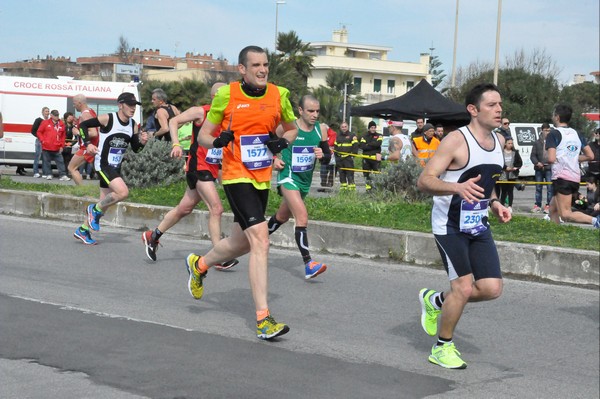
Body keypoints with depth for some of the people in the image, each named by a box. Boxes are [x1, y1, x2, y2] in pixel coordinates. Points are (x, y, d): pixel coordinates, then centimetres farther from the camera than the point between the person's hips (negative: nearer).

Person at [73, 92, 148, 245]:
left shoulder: (133, 125, 4)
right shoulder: (107, 119, -14)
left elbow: (135, 148, 11)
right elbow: (83, 125, -7)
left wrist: (142, 142, -10)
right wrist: (87, 143, -17)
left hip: (116, 167, 7)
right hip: (103, 164, -7)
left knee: (105, 202, 11)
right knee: (123, 192, -25)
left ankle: (82, 230, 27)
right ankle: (95, 209, -1)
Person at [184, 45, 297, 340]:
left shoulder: (278, 95, 3)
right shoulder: (226, 94, -6)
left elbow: (292, 128, 18)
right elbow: (203, 134, 1)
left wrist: (282, 141, -4)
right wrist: (216, 140, -21)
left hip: (262, 179, 6)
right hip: (236, 176, -6)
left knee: (241, 244, 17)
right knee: (260, 238, -19)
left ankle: (199, 264, 50)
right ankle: (263, 318, -17)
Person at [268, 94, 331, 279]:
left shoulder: (321, 129, -2)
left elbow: (327, 157, 7)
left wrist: (323, 155, -16)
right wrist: (274, 159, -14)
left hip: (305, 180, 7)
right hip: (288, 176, -6)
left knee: (282, 217, 24)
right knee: (302, 216, -23)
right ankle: (308, 264, -28)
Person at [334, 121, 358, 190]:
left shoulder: (352, 136, 3)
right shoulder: (338, 136, 18)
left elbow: (355, 146, -2)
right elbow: (335, 146, 22)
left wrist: (353, 154, -11)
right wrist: (336, 155, 13)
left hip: (348, 158, -5)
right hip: (339, 158, 5)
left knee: (350, 173, -10)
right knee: (341, 173, 7)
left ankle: (351, 187, -12)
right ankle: (343, 186, 13)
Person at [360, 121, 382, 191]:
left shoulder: (379, 136, 8)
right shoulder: (364, 137, 11)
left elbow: (378, 144, -13)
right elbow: (362, 146, -6)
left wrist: (368, 145, -6)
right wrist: (373, 146, -10)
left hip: (376, 158, -2)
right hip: (366, 158, 2)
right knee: (366, 174, 6)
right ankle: (368, 187, 14)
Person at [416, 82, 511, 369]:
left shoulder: (499, 141, 7)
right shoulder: (457, 140, -17)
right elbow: (424, 181, -23)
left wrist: (494, 203, 7)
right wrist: (457, 187, -40)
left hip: (478, 224, 7)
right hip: (450, 225, -7)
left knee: (492, 288, -1)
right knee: (464, 287, -10)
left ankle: (435, 301, 24)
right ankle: (442, 348, 12)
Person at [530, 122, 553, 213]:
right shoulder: (537, 142, 8)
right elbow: (533, 155, 8)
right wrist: (537, 162, -9)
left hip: (549, 168, -3)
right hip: (539, 168, 3)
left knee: (550, 188, -5)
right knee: (538, 188, 9)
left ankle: (548, 205, -1)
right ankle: (537, 205, 15)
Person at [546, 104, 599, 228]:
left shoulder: (554, 134, -7)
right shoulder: (576, 133, 14)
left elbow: (551, 159, -17)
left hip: (561, 177, -8)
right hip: (576, 177, 8)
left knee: (565, 214, -10)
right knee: (552, 209, 18)